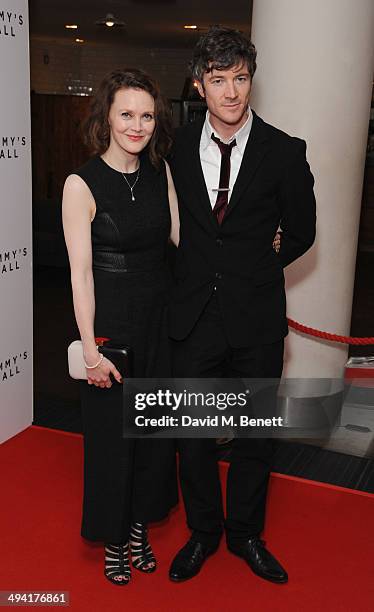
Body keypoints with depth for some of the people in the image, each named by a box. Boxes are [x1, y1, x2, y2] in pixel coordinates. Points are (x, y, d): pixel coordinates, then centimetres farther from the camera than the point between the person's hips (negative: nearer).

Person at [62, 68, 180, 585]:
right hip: (111, 319, -5)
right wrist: (91, 350, -16)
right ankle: (113, 538, 32)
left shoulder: (160, 169, 1)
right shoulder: (82, 185, -15)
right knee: (111, 429, 9)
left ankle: (140, 525, 39)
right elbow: (81, 273, -15)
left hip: (160, 315, 5)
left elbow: (180, 234, 4)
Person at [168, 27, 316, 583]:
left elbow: (301, 233, 5)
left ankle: (245, 533, 37)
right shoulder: (179, 146, 0)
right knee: (193, 436, 11)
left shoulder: (284, 152, -7)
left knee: (255, 436, 14)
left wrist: (253, 268, 8)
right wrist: (203, 271, 7)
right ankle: (203, 533, 35)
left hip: (257, 320, -1)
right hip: (194, 317, 2)